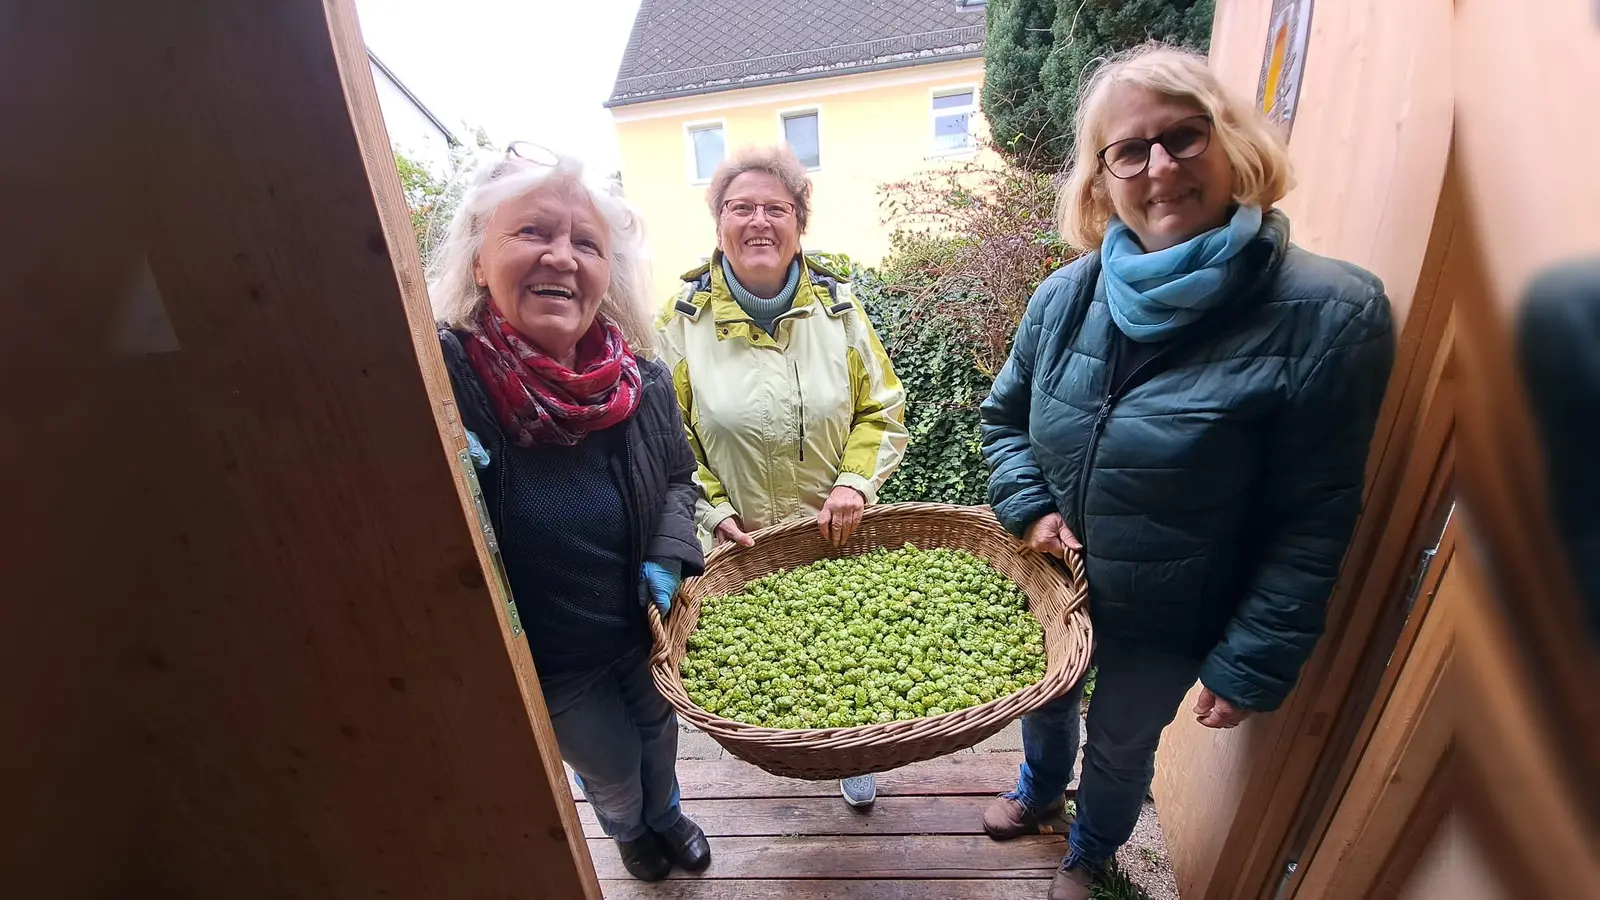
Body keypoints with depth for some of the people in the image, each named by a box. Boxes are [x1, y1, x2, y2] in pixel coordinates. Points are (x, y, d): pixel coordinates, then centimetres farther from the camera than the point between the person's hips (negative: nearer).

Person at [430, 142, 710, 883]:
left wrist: (669, 557, -13)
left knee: (657, 733, 31)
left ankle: (665, 815, 67)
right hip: (547, 662, -3)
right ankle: (630, 834, 63)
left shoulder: (642, 379, -15)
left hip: (645, 627, 4)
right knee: (609, 770, 25)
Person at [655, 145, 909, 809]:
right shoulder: (684, 317, -8)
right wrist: (713, 511, -11)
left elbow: (884, 409, 0)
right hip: (745, 542, -1)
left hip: (839, 531, 1)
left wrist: (855, 483, -14)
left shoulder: (836, 304, -4)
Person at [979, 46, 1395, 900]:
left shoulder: (1327, 315, -22)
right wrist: (1031, 508, -13)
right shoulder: (1066, 295, -11)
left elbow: (1313, 525, -17)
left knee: (1120, 748, 25)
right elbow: (1003, 415, 2)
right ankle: (1040, 789, 66)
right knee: (1043, 703, 30)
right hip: (1051, 585, 3)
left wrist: (1251, 666, -14)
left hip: (1169, 621, -3)